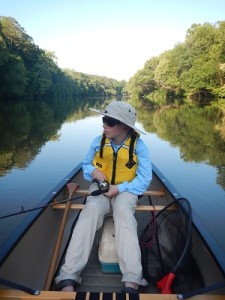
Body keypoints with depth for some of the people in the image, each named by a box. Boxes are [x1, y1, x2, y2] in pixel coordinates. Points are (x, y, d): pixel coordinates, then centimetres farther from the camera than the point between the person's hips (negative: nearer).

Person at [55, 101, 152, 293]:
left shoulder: (139, 146, -9)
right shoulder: (99, 141, -1)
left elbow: (144, 179, -8)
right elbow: (85, 165, 13)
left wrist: (119, 188, -21)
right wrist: (93, 170, -11)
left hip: (125, 190, -1)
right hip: (100, 188, 2)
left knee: (123, 212, -37)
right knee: (91, 210, -32)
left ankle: (132, 281, -43)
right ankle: (68, 278, -37)